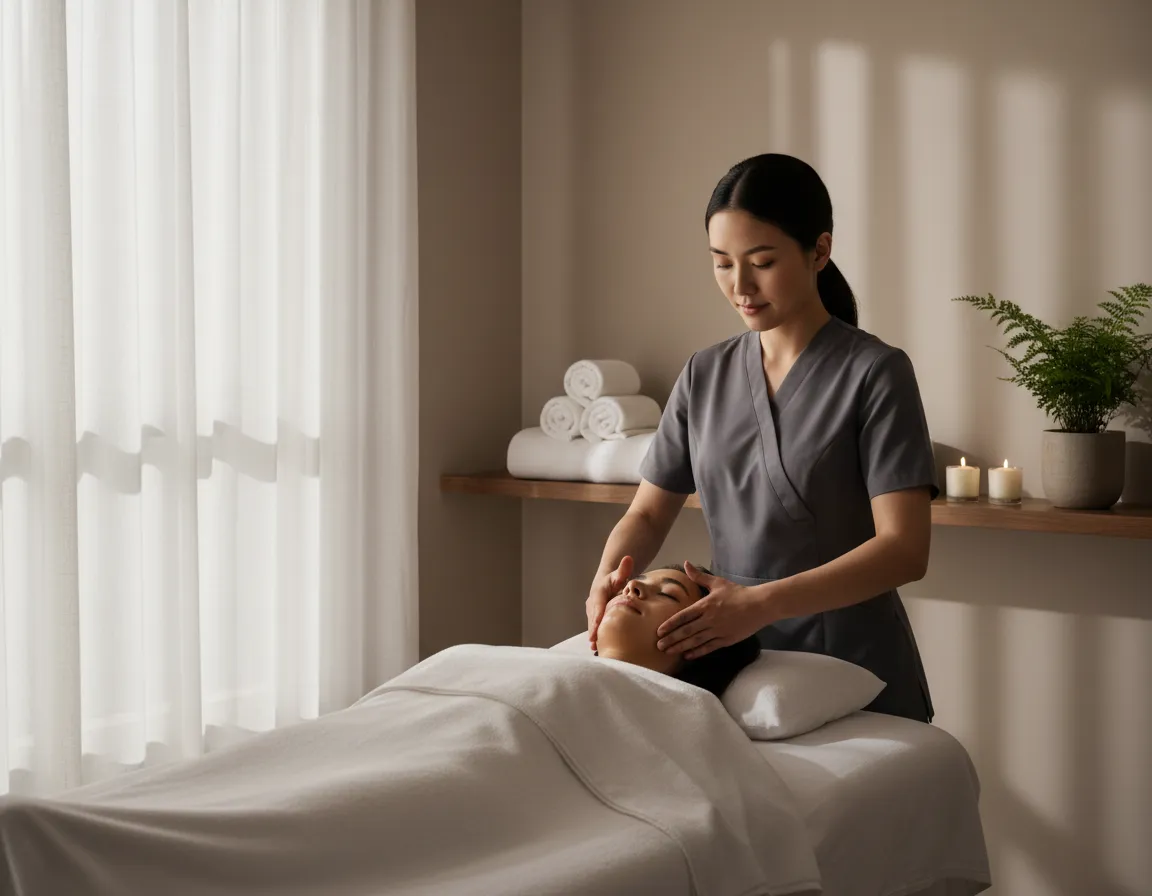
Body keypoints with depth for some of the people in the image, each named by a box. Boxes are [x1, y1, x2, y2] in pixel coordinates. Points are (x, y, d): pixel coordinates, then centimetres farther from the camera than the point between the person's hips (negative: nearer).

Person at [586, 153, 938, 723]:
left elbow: (904, 548, -17)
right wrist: (608, 575, -14)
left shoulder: (874, 374, -10)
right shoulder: (704, 376, 5)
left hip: (854, 684, -4)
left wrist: (761, 602, -29)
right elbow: (648, 514, 8)